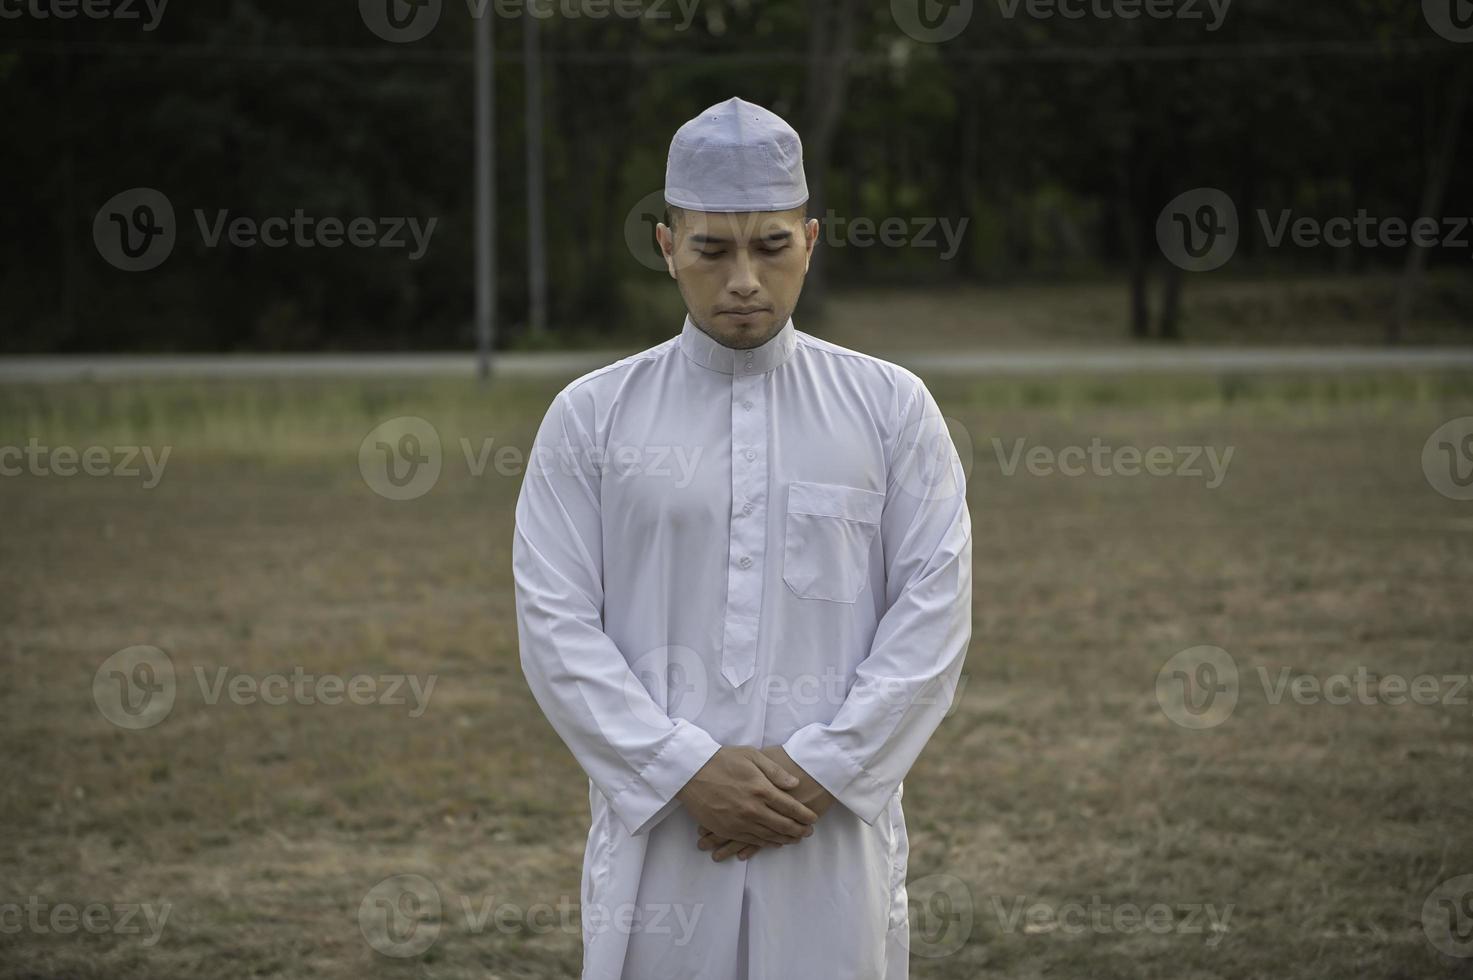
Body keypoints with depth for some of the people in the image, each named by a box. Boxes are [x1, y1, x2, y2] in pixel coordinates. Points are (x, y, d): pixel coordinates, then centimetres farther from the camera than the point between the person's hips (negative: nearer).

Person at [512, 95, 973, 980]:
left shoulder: (893, 408, 6)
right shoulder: (590, 417, 6)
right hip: (656, 834, 0)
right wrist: (689, 770, -11)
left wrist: (818, 770, -10)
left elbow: (935, 612, 0)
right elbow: (556, 625, 0)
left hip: (837, 829, 0)